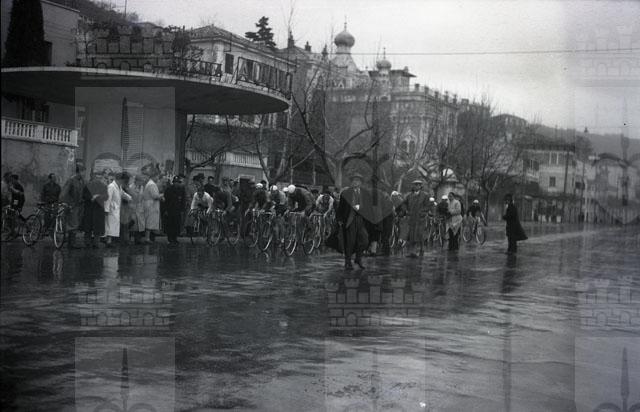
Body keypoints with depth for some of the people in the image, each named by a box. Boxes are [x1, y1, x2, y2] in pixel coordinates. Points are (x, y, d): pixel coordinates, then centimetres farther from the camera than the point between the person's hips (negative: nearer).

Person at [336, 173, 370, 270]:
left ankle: (358, 258, 16)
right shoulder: (345, 193, 5)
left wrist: (359, 207, -11)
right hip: (349, 220, -2)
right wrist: (339, 219, 3)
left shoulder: (365, 194, 13)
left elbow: (368, 206, 5)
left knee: (364, 241, -7)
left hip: (361, 219, 2)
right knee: (349, 242, -1)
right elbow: (340, 207, 8)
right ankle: (348, 262, 14)